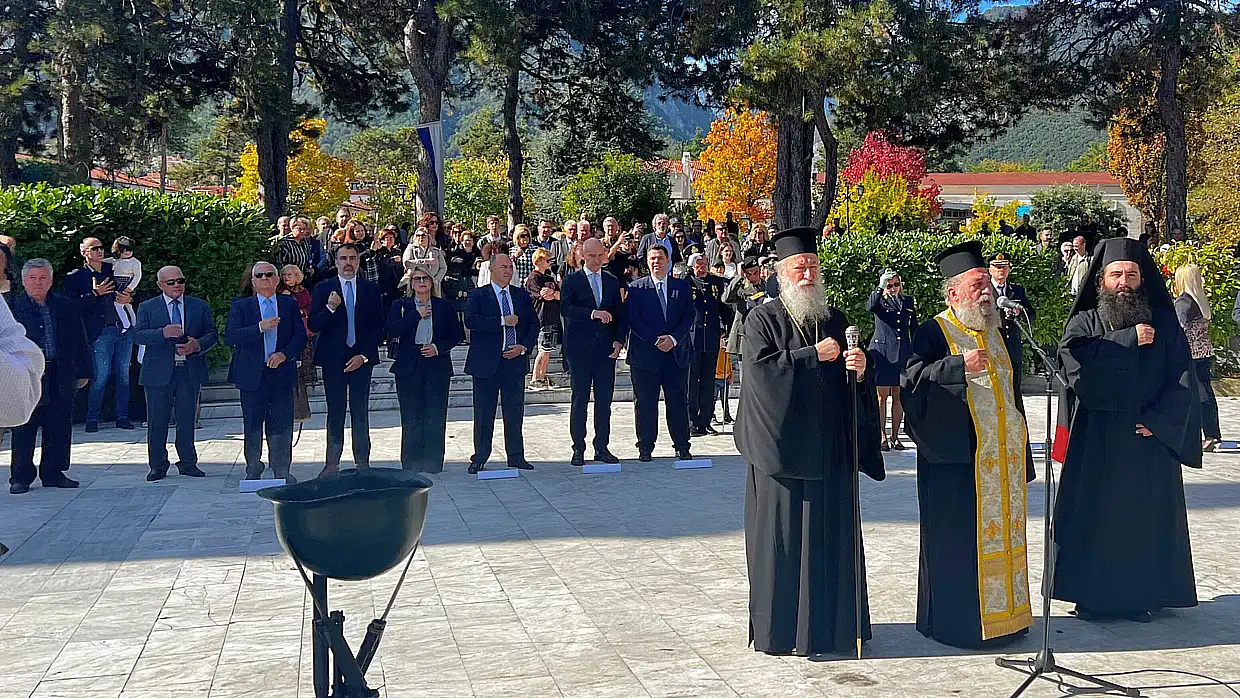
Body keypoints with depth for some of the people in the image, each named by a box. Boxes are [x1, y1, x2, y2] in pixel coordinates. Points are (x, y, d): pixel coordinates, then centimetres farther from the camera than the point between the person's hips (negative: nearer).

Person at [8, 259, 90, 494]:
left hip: (61, 377, 3)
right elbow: (9, 339, -1)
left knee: (59, 429, 7)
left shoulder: (66, 307, 10)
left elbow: (80, 342, 13)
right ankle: (20, 477, 11)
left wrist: (83, 372, 9)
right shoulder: (12, 306, 2)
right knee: (24, 428, 3)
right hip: (26, 376, -3)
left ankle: (53, 473, 18)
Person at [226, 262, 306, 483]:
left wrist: (284, 354, -12)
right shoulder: (241, 306, 6)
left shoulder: (290, 305, 10)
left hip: (282, 373, 1)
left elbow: (300, 336, 5)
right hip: (252, 375, -1)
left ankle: (282, 471, 9)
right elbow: (230, 336, -7)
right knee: (252, 425, 5)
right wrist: (260, 327, -18)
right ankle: (253, 471, 17)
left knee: (282, 424, 1)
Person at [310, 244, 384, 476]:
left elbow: (378, 327, 5)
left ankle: (362, 462, 8)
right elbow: (314, 326, -1)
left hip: (361, 359, 0)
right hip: (333, 359, 0)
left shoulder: (371, 289, 7)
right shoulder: (323, 289, 5)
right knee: (335, 413, 3)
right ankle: (332, 463, 8)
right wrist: (330, 308, -18)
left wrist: (364, 356, -5)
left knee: (360, 413, 2)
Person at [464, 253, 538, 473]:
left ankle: (516, 456, 15)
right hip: (487, 362, -3)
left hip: (515, 360, 3)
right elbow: (471, 320, -16)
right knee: (484, 413, 2)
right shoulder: (477, 295, 0)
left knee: (515, 411, 7)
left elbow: (534, 324, 12)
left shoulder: (522, 296, 13)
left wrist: (524, 346, -4)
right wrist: (502, 321, -18)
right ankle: (480, 458, 10)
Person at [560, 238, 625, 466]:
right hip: (579, 349, -3)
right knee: (579, 400, 0)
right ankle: (578, 449, 7)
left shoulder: (612, 281, 14)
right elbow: (565, 308, -14)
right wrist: (592, 313, -25)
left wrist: (619, 340, -1)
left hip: (606, 349, 3)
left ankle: (602, 447, 13)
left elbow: (620, 314, 13)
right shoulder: (571, 280, 2)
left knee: (604, 400, 5)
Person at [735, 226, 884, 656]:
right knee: (783, 537, 0)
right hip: (782, 446, -5)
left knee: (831, 535, 8)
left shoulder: (835, 320, 13)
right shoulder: (763, 320, -2)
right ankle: (780, 631, 9)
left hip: (829, 450, 5)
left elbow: (855, 381, 12)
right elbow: (761, 368, -17)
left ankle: (830, 624, 19)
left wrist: (860, 369, -11)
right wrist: (813, 355, -16)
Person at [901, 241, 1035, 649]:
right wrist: (958, 366, -33)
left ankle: (1004, 614, 22)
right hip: (958, 456, -7)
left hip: (1002, 457, 7)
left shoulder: (997, 332, 16)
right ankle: (959, 621, 8)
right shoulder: (934, 333, -6)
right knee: (958, 539, -2)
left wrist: (1021, 446, 19)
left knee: (1003, 533, 11)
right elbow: (912, 379, -20)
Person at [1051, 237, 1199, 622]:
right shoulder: (1084, 322, 3)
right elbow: (1074, 356, -19)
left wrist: (1158, 421, -14)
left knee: (1146, 515, 5)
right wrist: (1129, 340, -18)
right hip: (1096, 442, -1)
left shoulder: (1164, 324, 6)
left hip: (1151, 440, 1)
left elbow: (1184, 381, -1)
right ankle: (1092, 595, 12)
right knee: (1095, 516, 2)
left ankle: (1139, 595, 16)